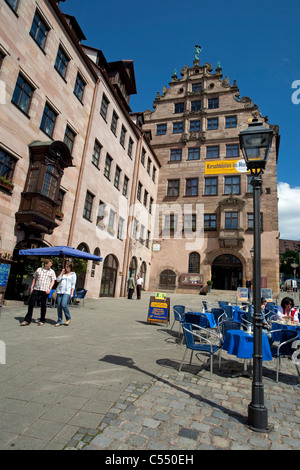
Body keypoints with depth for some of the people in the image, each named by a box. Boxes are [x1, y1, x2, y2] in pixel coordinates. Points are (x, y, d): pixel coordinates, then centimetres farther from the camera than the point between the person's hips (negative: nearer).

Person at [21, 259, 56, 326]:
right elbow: (34, 279, 18)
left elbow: (53, 281, 2)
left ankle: (42, 320, 16)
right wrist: (31, 287, 10)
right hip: (36, 289, 2)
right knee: (31, 303, 0)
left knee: (43, 305, 4)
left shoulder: (52, 272, 7)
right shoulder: (38, 269, 12)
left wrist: (49, 289, -11)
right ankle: (27, 320, 11)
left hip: (45, 290, -2)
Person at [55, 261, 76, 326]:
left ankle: (68, 318, 0)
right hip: (60, 291, 4)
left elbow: (73, 284, 2)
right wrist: (62, 272, 5)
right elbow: (58, 280, 5)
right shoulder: (62, 273, 19)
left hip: (67, 292, -4)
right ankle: (59, 321, 12)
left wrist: (72, 293, -6)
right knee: (59, 306, 1)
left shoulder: (73, 274, 8)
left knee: (63, 304, -20)